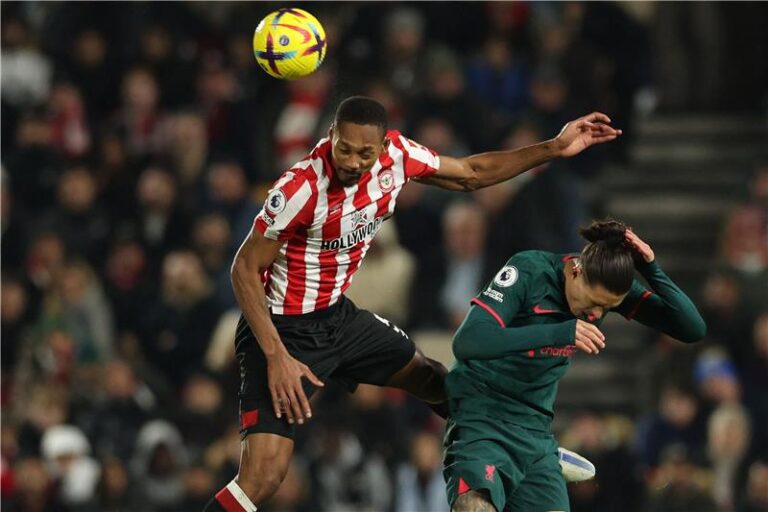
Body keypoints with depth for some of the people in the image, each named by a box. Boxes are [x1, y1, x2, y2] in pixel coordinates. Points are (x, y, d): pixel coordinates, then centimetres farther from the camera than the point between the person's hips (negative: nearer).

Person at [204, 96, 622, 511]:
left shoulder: (395, 155, -10)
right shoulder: (301, 189, -30)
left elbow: (470, 174, 8)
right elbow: (245, 269, -22)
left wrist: (555, 148, 3)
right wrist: (276, 357, -28)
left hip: (336, 316, 7)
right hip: (281, 330, -7)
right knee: (264, 475, -21)